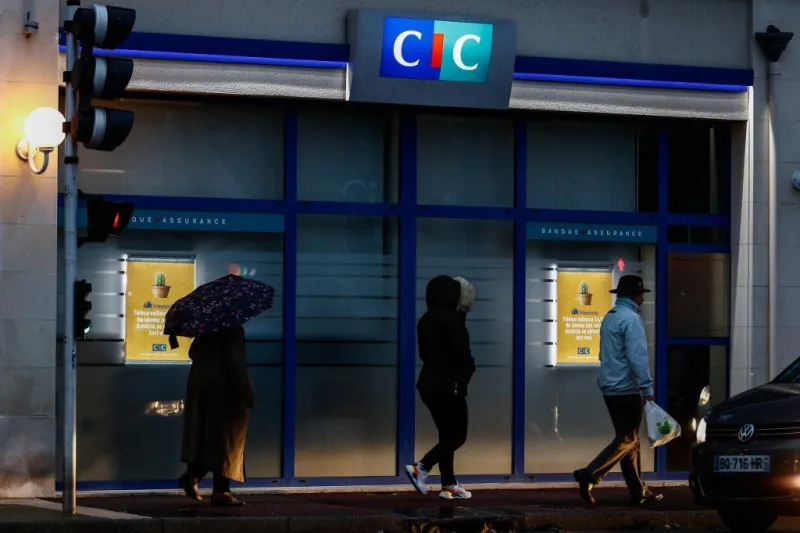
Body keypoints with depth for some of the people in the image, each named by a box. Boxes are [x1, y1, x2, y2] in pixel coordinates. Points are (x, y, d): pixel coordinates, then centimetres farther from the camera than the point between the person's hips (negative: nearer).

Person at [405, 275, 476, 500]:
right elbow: (462, 354, -15)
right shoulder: (452, 320, -15)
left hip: (429, 382, 8)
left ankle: (449, 485, 10)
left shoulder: (426, 320, 11)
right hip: (448, 384, -8)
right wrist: (468, 368, 7)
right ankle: (421, 468, -14)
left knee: (447, 435, 12)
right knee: (457, 435, -1)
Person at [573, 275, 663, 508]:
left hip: (609, 388, 10)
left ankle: (638, 491, 15)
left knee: (628, 438, 13)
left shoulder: (609, 318, 16)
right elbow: (638, 357, -21)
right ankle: (590, 475, -18)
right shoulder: (631, 319, -15)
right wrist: (647, 388, -21)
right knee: (627, 440, -6)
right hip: (627, 389, -10)